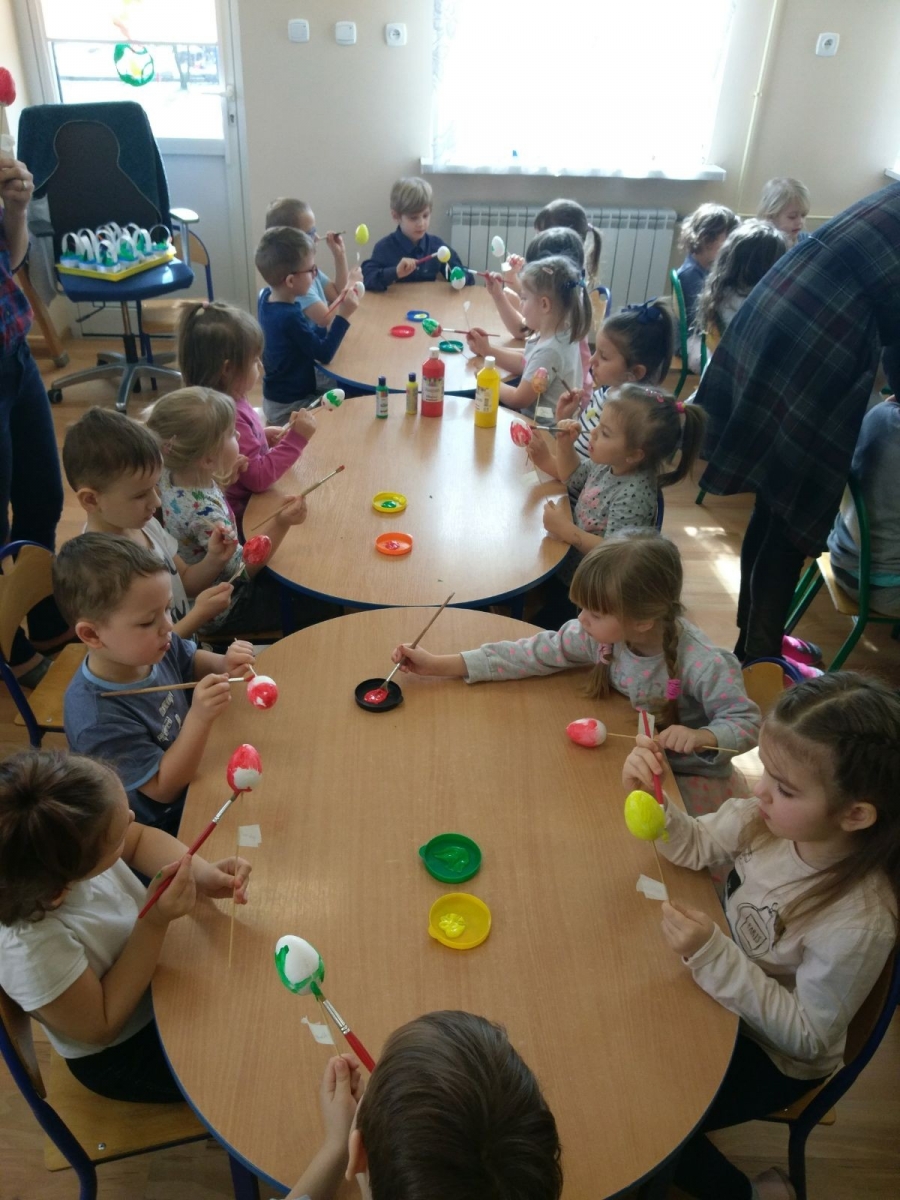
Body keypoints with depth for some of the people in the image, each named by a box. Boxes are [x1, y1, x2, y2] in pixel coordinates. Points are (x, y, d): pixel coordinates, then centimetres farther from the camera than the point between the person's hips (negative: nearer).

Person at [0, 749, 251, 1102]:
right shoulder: (30, 949, -42)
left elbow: (141, 839, -7)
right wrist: (155, 924, -35)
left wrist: (204, 874, -24)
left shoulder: (61, 838, -28)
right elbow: (101, 1027, -24)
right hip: (121, 1056, -5)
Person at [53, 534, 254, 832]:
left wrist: (223, 665, -15)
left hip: (195, 776, 7)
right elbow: (163, 789, -27)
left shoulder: (153, 647, -16)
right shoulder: (98, 719, -36)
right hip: (167, 824, -6)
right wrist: (199, 717, -39)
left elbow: (192, 662, 8)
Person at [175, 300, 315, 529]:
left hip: (251, 501, 9)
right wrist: (295, 438, -24)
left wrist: (263, 435, 5)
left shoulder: (228, 399, 1)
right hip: (242, 517, -9)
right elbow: (259, 477, -25)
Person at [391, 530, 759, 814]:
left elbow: (747, 722, -19)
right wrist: (440, 665, -19)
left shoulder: (702, 665, -31)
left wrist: (701, 737, -43)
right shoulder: (600, 633, -18)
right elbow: (537, 652, -15)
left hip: (691, 779, -4)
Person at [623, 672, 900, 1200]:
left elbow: (807, 1037, -25)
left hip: (774, 1056, -5)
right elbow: (696, 846, -7)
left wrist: (714, 954, -36)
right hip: (724, 988, 5)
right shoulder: (775, 817, -23)